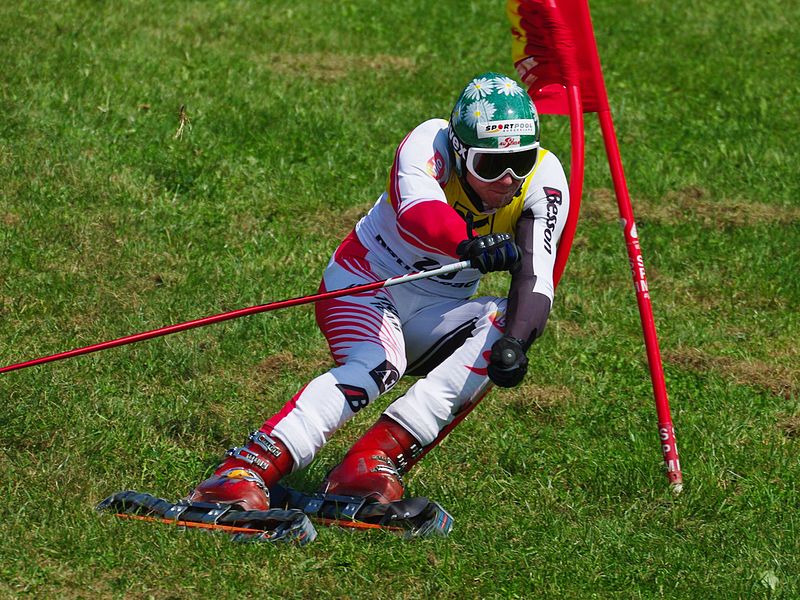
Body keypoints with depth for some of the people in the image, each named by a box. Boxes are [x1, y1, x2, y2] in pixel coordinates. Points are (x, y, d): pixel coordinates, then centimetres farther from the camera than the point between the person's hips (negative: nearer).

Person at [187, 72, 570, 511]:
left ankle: (377, 458, -35)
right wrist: (470, 244, -66)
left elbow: (536, 277, -25)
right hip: (365, 281, -4)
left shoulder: (543, 176, -14)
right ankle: (245, 470, -43)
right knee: (376, 367, -34)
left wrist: (514, 342, -45)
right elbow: (417, 215, -45)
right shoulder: (429, 143, -23)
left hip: (436, 313, 4)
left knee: (507, 321, -26)